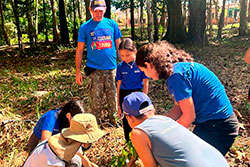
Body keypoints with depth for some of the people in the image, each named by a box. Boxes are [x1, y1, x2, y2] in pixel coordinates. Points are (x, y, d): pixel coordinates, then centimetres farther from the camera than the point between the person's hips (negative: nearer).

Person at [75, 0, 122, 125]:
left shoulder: (112, 24, 8)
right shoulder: (85, 27, 3)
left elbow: (118, 46, 12)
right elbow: (79, 50, 5)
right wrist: (78, 71, 0)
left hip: (111, 68, 2)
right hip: (94, 69, -1)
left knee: (113, 97, 8)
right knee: (96, 99, 1)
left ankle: (114, 120, 26)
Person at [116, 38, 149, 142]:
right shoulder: (121, 66, -1)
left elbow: (145, 84, -3)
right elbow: (119, 86, 5)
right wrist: (118, 106, 7)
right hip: (124, 96, 3)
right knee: (127, 123, 10)